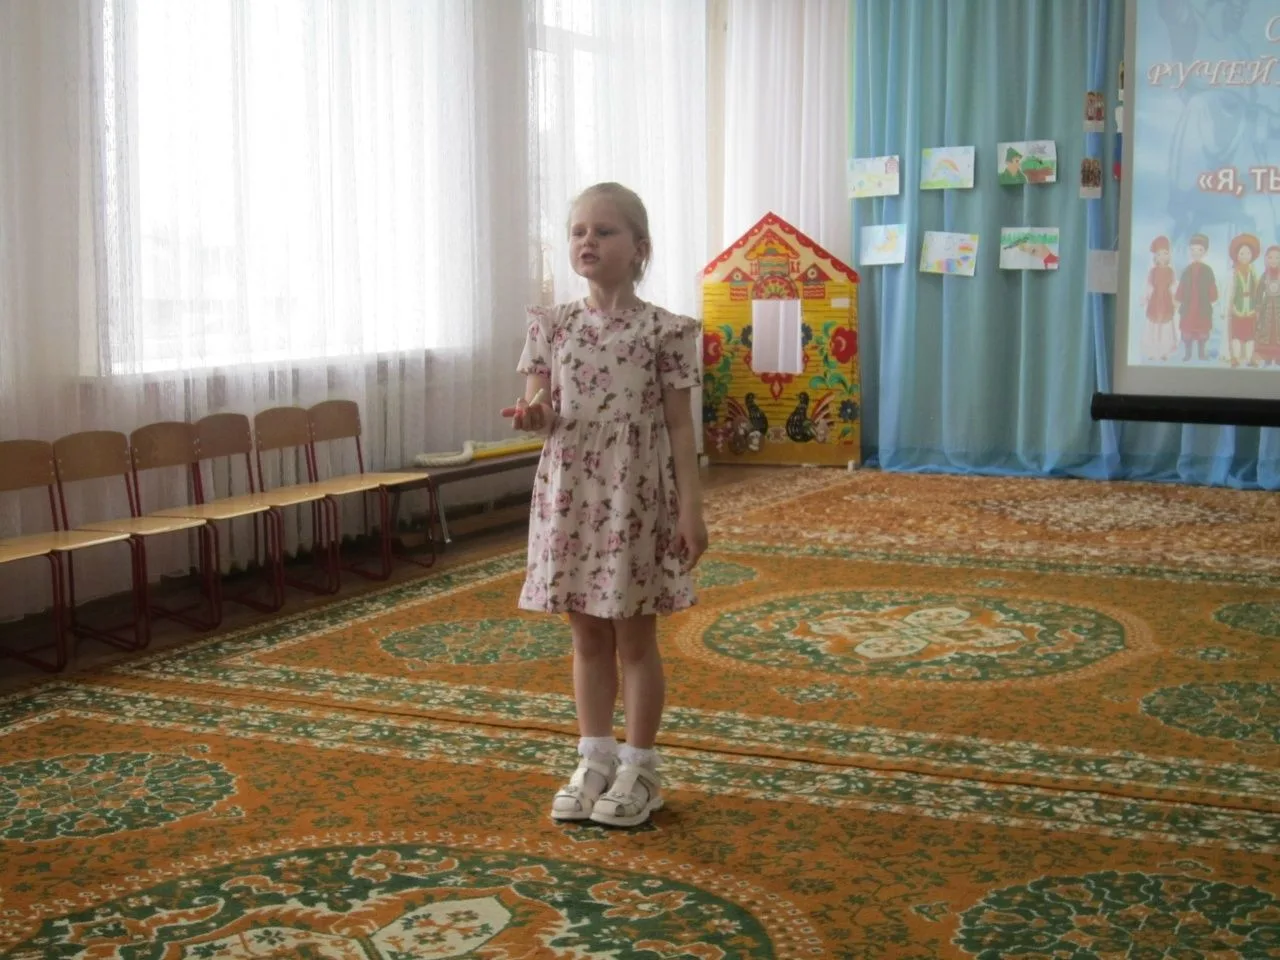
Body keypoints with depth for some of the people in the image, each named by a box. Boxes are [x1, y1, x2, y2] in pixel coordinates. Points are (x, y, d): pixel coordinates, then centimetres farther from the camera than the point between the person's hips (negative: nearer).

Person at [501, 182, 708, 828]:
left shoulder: (663, 331, -6)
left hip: (636, 500, -3)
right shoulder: (552, 327, 3)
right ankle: (595, 759, 25)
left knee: (634, 639, 6)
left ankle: (639, 768, 19)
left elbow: (680, 425, -5)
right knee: (588, 637, 13)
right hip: (569, 498, 3)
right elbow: (544, 411, 6)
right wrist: (533, 417, -18)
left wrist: (690, 506, -9)